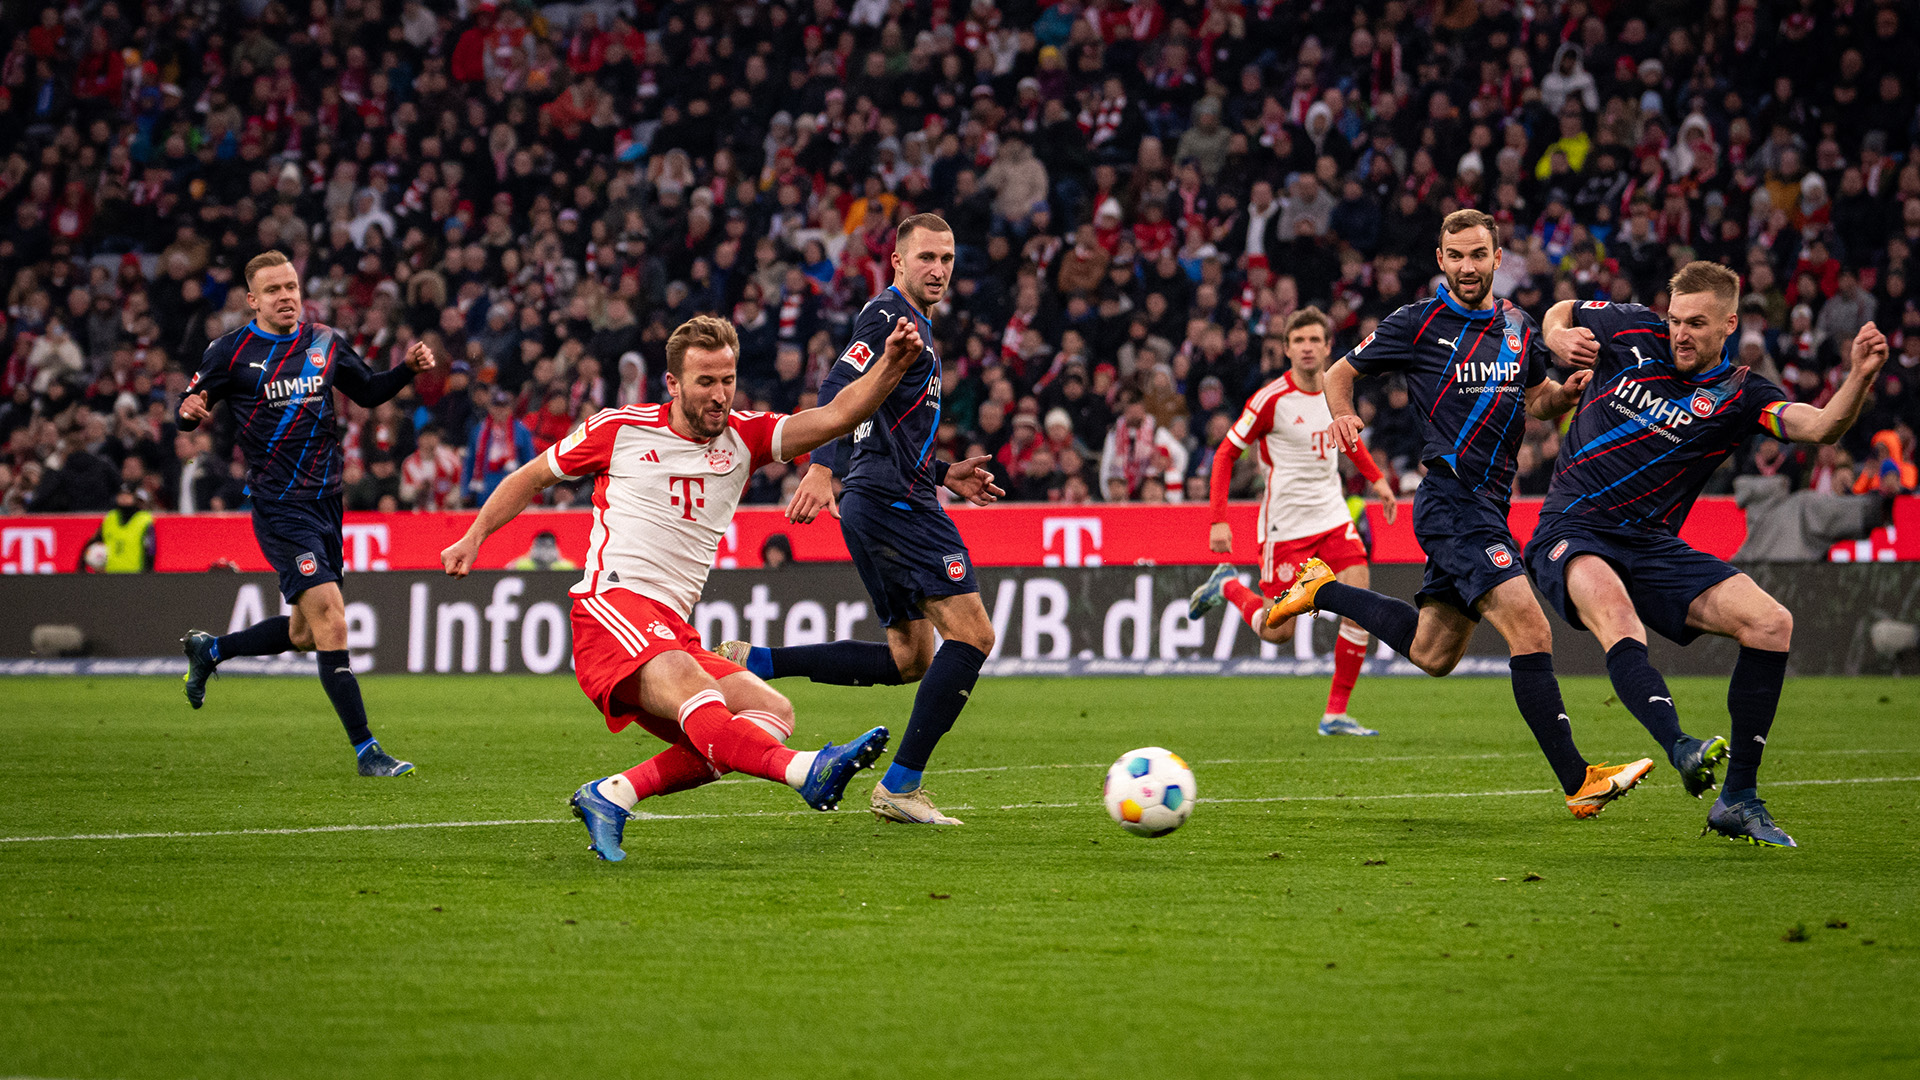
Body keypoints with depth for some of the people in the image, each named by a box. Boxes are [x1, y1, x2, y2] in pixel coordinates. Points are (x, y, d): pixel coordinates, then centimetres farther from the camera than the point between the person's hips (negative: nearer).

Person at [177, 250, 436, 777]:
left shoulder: (325, 343, 8)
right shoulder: (231, 352, -5)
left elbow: (368, 392, 19)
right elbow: (187, 411, -1)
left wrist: (407, 368, 1)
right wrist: (190, 413, -24)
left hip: (325, 502, 6)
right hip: (280, 508, -6)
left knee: (304, 634, 16)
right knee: (330, 622, -17)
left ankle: (208, 650, 42)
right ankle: (365, 749, -14)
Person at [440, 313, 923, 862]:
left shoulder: (743, 438, 14)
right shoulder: (619, 429, 7)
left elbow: (835, 418, 1)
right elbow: (534, 476, 20)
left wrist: (890, 364, -14)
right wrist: (474, 537, 14)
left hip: (674, 630, 6)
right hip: (612, 607, -6)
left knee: (772, 712, -12)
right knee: (683, 677, -34)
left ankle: (613, 795, -18)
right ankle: (805, 771, -61)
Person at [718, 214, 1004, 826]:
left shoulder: (913, 324, 24)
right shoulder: (891, 316, -7)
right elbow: (840, 388, -22)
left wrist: (943, 475, 25)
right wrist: (820, 469, -35)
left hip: (875, 504, 10)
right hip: (896, 502, -10)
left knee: (910, 658, 12)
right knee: (972, 636, -11)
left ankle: (753, 662, 7)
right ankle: (901, 787, -12)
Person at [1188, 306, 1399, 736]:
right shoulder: (1271, 399, -15)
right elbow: (1226, 454, -9)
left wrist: (1376, 478, 18)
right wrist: (1218, 520, -15)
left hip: (1332, 515, 5)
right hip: (1286, 524, -5)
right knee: (1278, 632, -2)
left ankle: (1336, 713, -1)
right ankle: (1227, 585, 29)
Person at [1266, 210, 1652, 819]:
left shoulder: (1519, 328, 12)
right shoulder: (1418, 324, -4)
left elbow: (1538, 401, 25)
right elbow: (1340, 372, 6)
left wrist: (1568, 393, 2)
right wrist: (1343, 415, -15)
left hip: (1488, 505, 8)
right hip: (1451, 500, -8)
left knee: (1431, 654, 16)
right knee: (1531, 631, -19)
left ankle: (1324, 591, 34)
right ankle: (1578, 783, -19)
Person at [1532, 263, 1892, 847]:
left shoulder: (1738, 395, 0)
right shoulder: (1633, 331, 2)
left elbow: (1822, 426, -17)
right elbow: (1558, 313, 21)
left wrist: (1861, 375, -35)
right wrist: (1560, 340, -2)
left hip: (1652, 545, 2)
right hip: (1572, 534, -2)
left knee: (1771, 622, -15)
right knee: (1613, 607, -37)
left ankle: (1738, 800, -7)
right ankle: (1681, 749, -57)